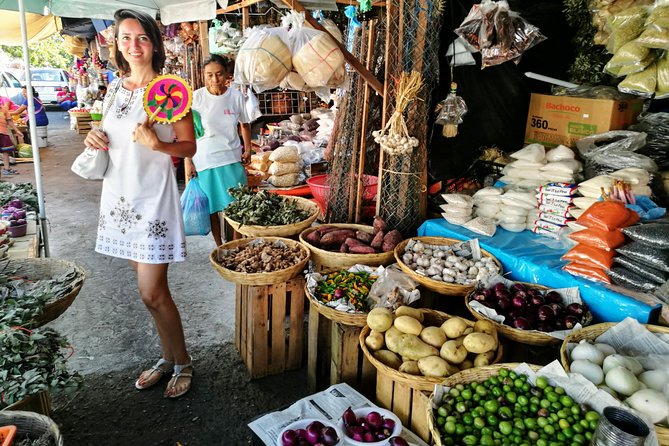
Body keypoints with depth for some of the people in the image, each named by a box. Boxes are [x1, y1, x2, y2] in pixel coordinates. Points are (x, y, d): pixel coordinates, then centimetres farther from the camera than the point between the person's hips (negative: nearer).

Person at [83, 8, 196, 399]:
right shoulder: (115, 89, 12)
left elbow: (189, 146, -6)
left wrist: (157, 144, -23)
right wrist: (96, 138, 3)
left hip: (153, 195, -6)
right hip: (120, 194, 7)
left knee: (152, 292, -5)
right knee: (151, 286, 14)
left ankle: (183, 363, 16)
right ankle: (168, 358, 30)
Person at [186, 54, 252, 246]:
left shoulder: (236, 96, 0)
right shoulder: (197, 97, -6)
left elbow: (245, 124, 14)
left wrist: (248, 149, 4)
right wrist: (188, 160, -5)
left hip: (232, 158, 1)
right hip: (205, 160, -1)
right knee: (212, 207, 8)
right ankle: (220, 247, 24)